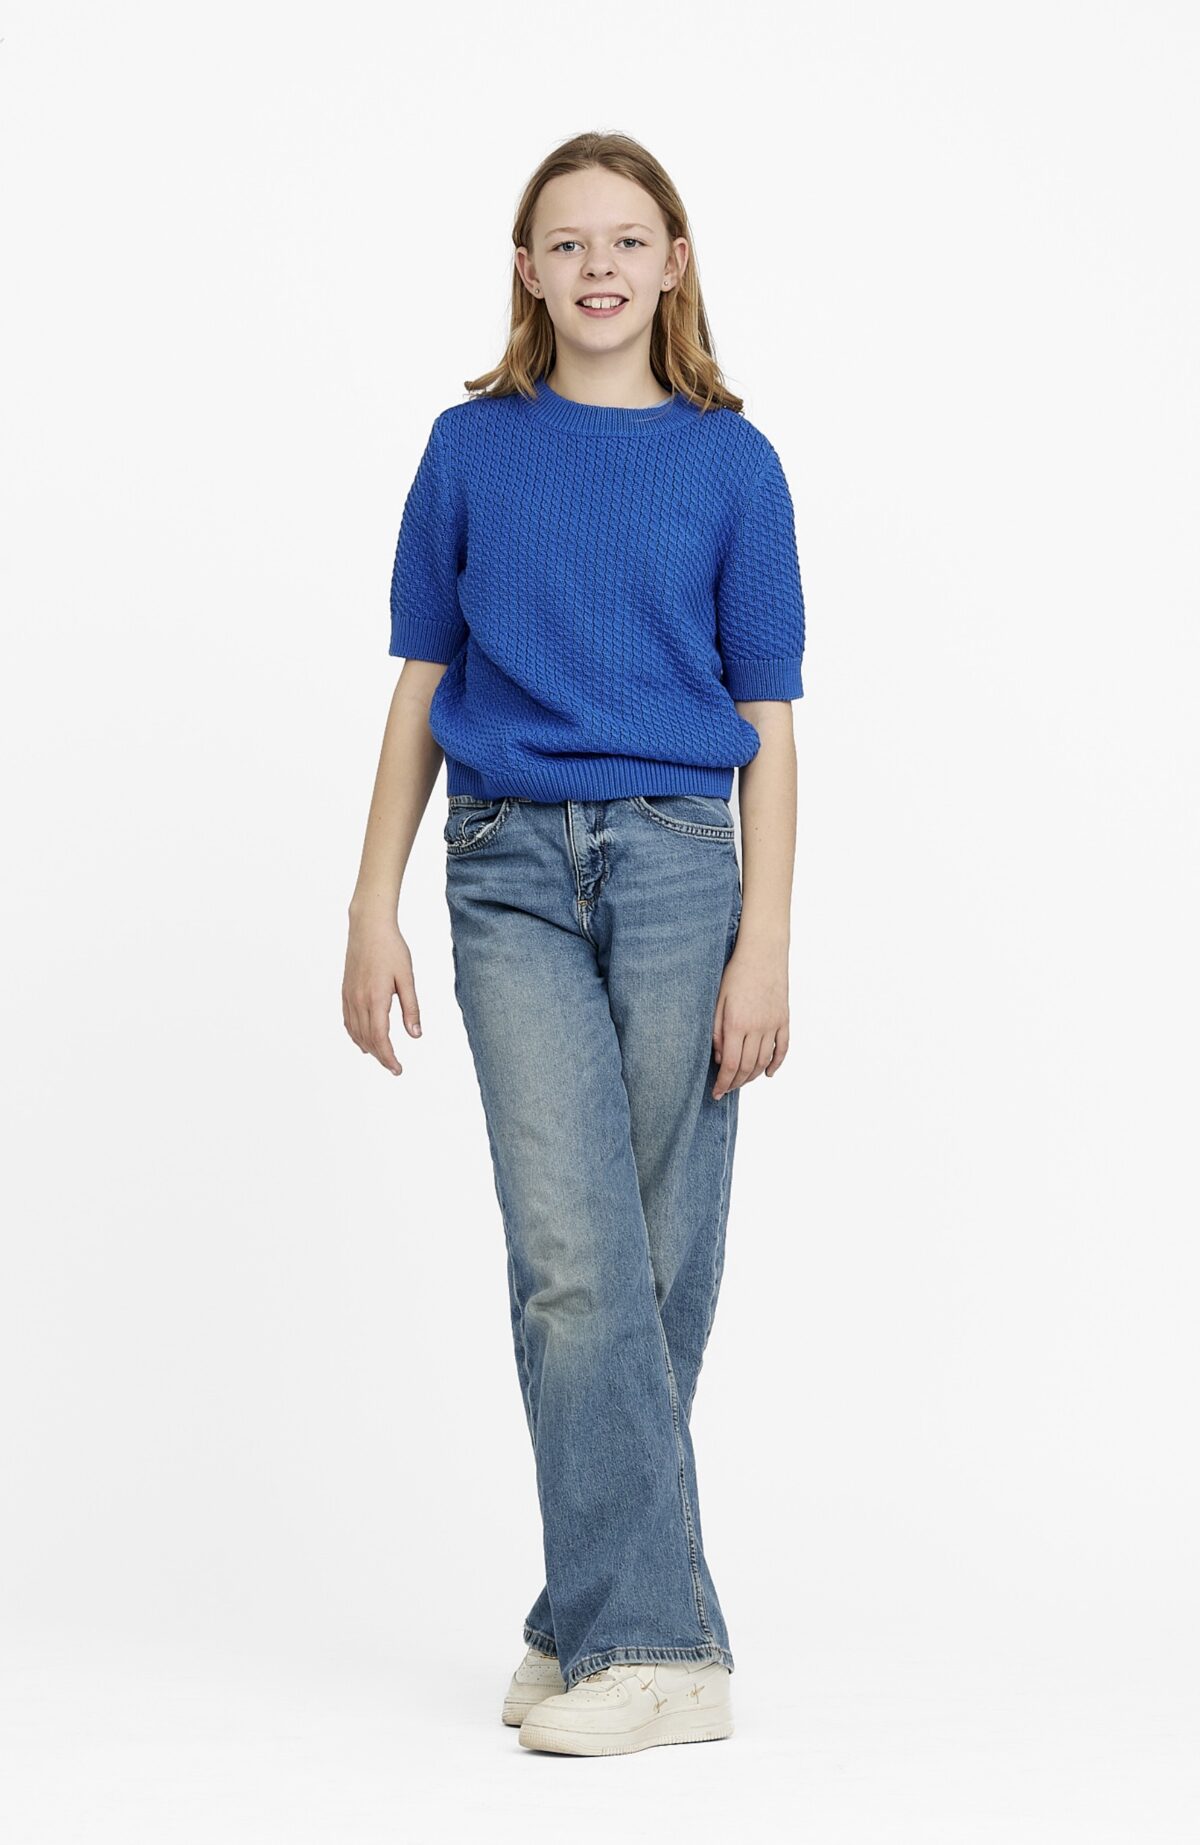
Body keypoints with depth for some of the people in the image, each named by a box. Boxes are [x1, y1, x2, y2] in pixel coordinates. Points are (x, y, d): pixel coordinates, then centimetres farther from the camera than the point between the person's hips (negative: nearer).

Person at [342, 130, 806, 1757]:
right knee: (572, 1258, -11)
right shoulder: (472, 448, 9)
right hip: (512, 872, 0)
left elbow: (767, 725, 4)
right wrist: (374, 910, 6)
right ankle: (662, 1646, -8)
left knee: (658, 1268, 2)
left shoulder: (730, 464, 5)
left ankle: (594, 1615, 16)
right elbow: (422, 693, 11)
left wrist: (765, 946, -3)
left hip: (675, 864, 0)